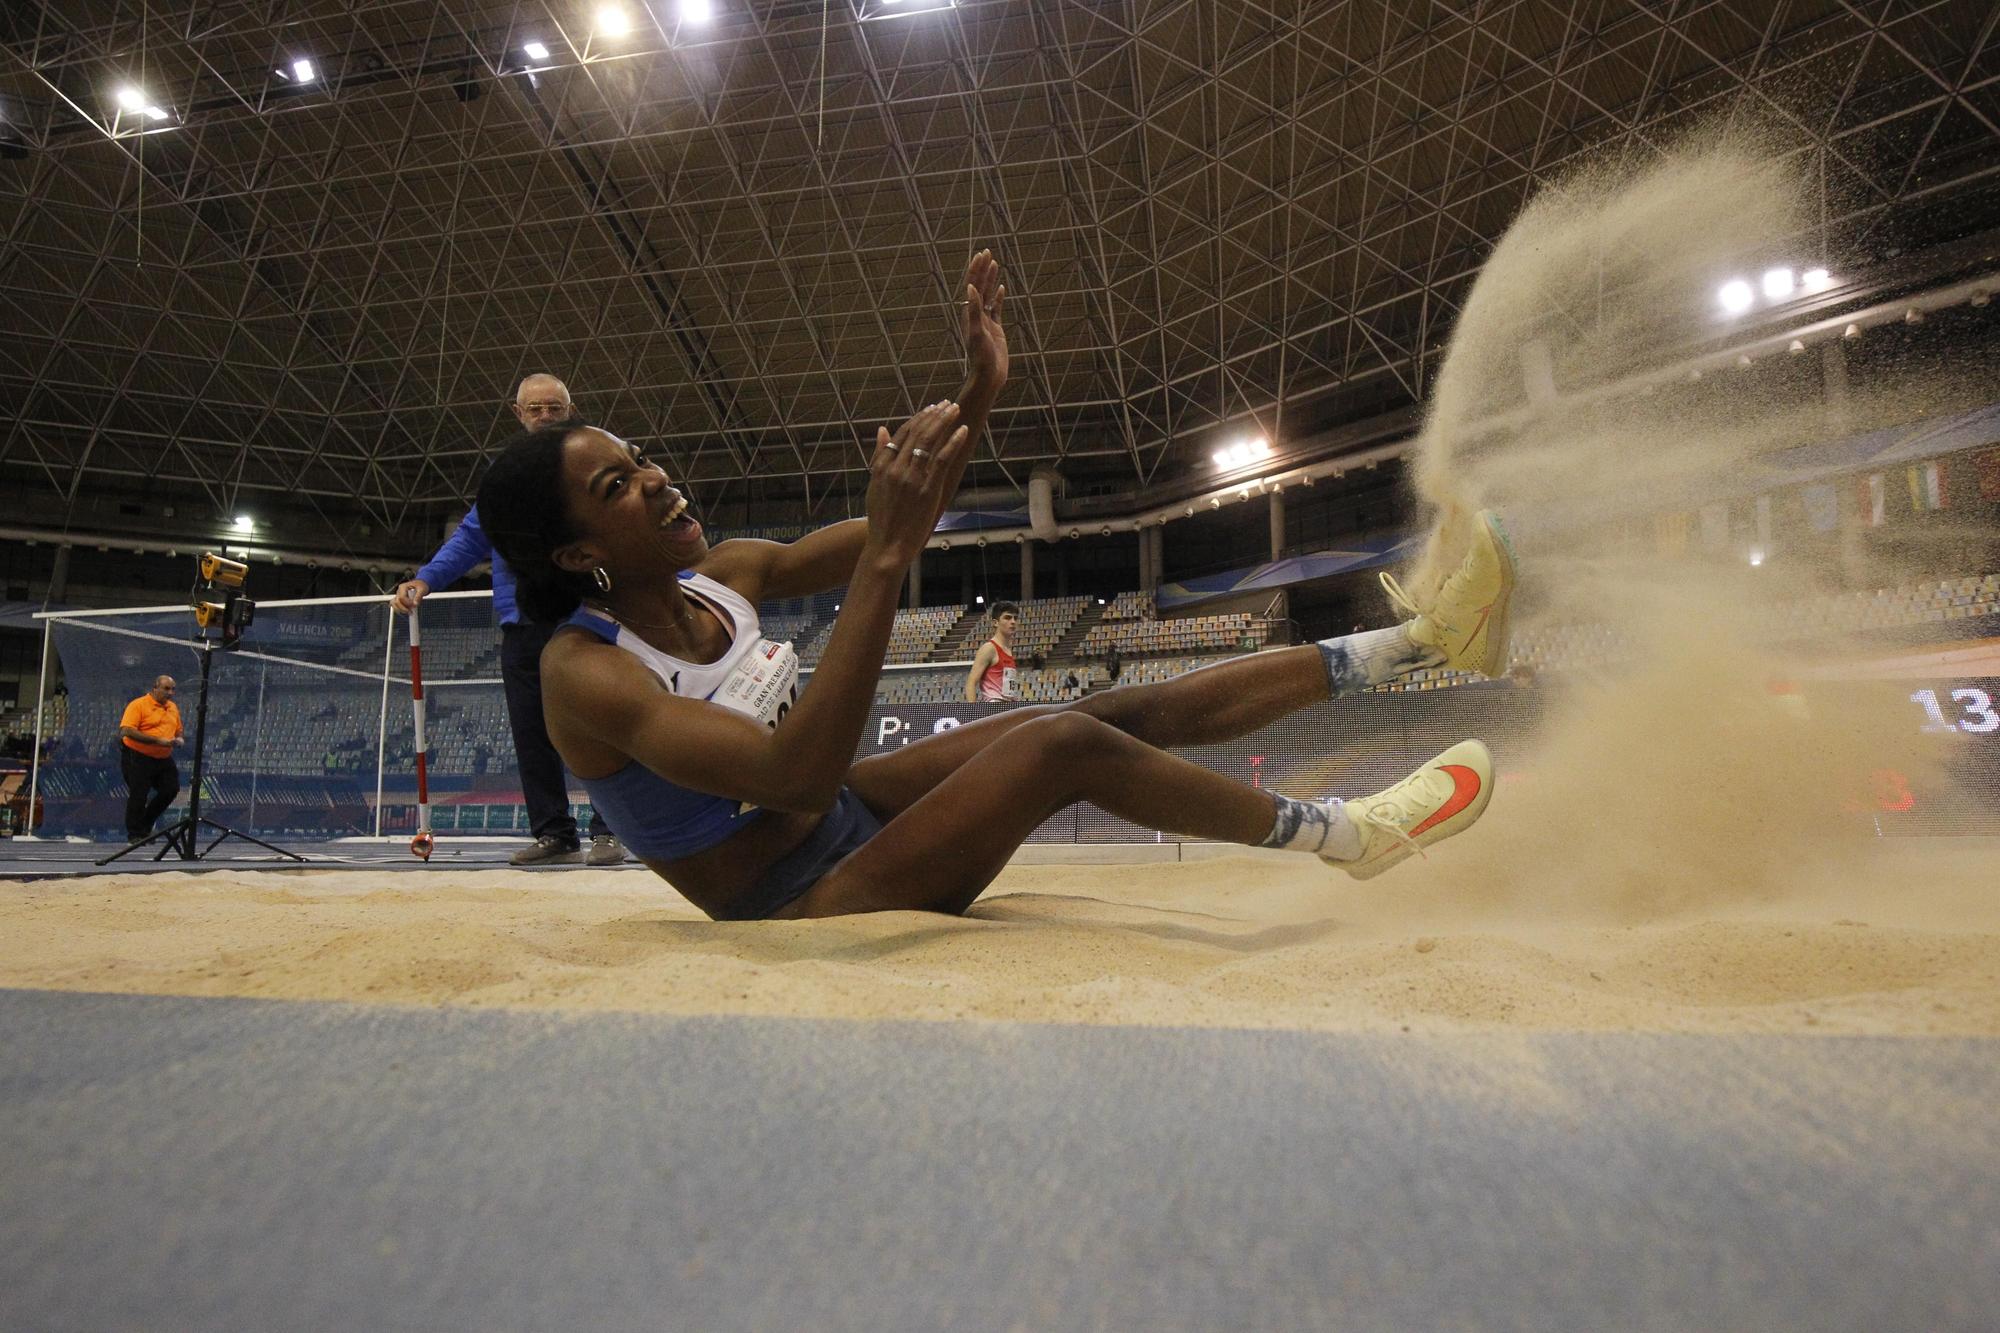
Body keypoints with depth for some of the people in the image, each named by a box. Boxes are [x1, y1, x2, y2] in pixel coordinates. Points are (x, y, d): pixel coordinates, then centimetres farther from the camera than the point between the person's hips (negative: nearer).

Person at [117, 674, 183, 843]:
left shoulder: (173, 708, 12)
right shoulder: (138, 705, -11)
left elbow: (178, 732, 23)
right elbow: (128, 731, -22)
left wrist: (179, 740, -2)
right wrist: (158, 740, -26)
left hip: (164, 759, 7)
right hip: (138, 758, -7)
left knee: (172, 789, 3)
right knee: (139, 796, 0)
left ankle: (146, 826, 24)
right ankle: (135, 834, 15)